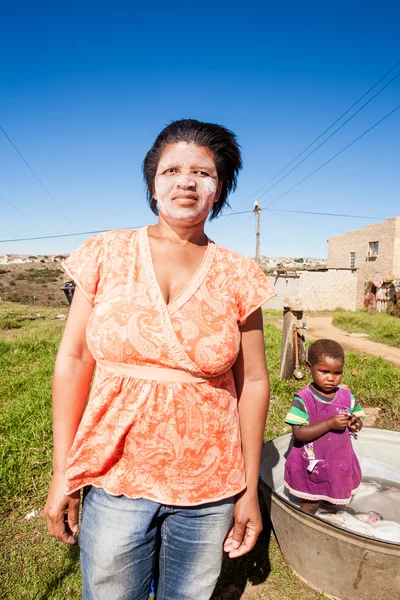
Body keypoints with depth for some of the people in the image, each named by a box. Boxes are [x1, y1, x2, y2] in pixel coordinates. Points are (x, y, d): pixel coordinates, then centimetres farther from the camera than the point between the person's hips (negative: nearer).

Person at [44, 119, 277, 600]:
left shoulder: (237, 275, -5)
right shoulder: (106, 254, -5)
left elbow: (253, 383, -2)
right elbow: (73, 361, -3)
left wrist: (250, 490, 2)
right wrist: (62, 474, -1)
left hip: (210, 489, 1)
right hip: (114, 476, 0)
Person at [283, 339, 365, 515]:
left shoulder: (346, 396, -5)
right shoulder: (303, 399, -21)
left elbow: (358, 420, 7)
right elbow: (298, 433, -26)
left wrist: (355, 423, -17)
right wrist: (330, 423, -32)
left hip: (340, 464, 5)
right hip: (311, 466, -4)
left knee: (333, 502, 24)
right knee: (309, 506, 13)